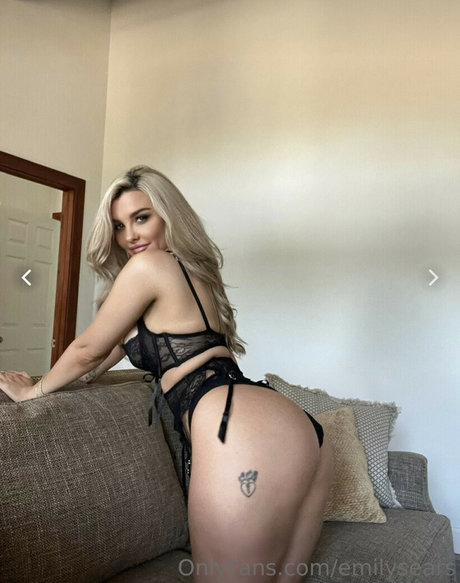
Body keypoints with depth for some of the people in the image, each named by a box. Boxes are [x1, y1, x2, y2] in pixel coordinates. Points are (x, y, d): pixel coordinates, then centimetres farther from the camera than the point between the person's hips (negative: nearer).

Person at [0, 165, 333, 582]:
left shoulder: (149, 265, 0)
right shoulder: (191, 270, 27)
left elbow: (90, 349, 9)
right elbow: (115, 350, 34)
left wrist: (35, 389, 27)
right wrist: (49, 380, 41)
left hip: (245, 442, -9)